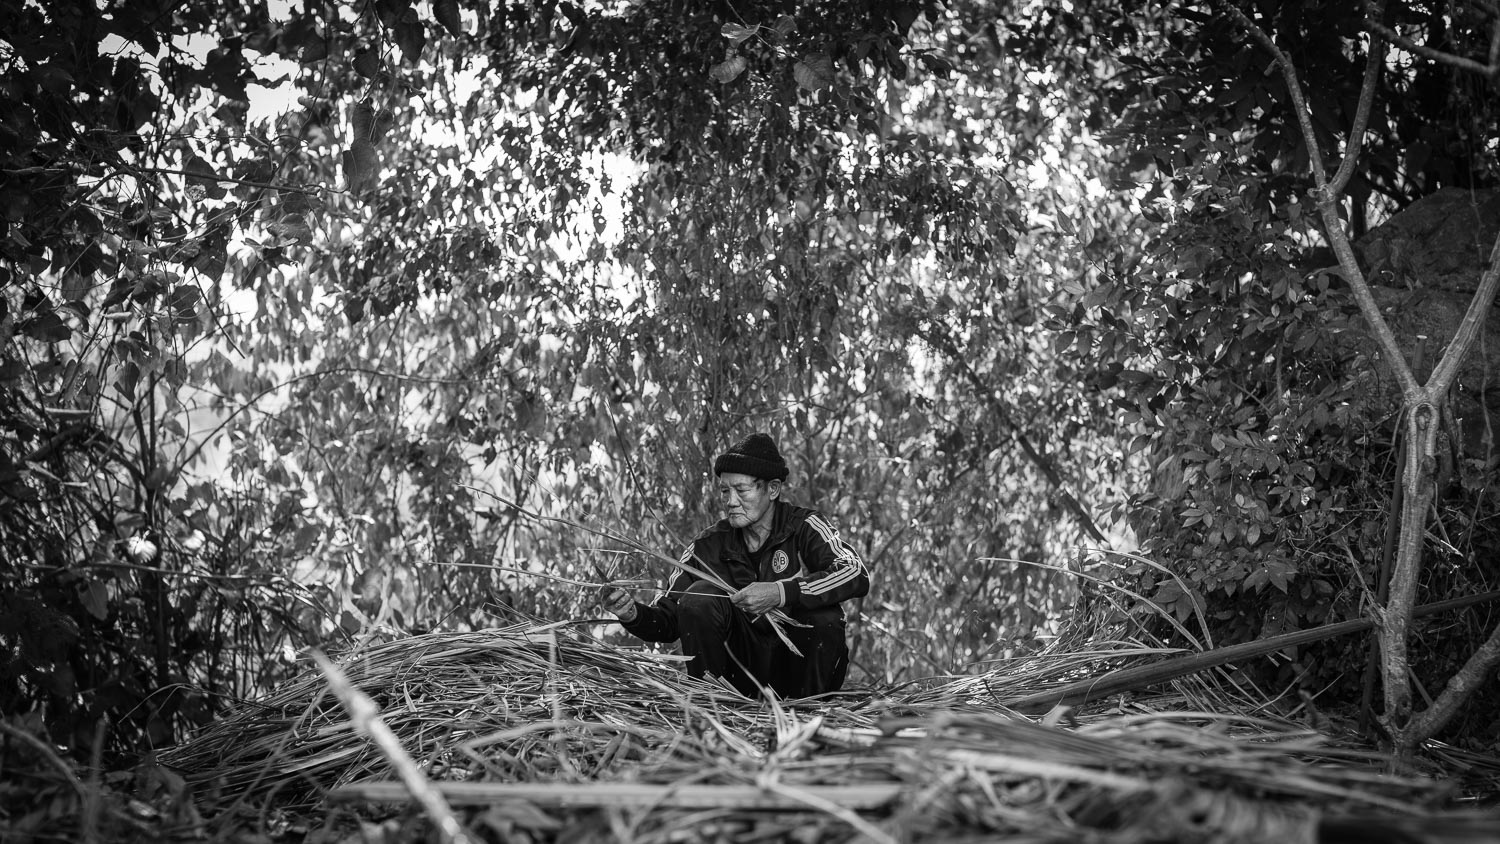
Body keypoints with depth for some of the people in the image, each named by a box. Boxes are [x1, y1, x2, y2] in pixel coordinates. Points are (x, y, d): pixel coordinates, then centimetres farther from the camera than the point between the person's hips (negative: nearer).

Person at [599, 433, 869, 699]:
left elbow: (857, 575, -28)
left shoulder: (804, 527, -10)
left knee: (823, 613, -30)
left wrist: (781, 593, -38)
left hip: (803, 667, -2)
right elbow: (669, 621, -3)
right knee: (699, 598, -18)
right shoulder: (708, 547, -3)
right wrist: (633, 614, -26)